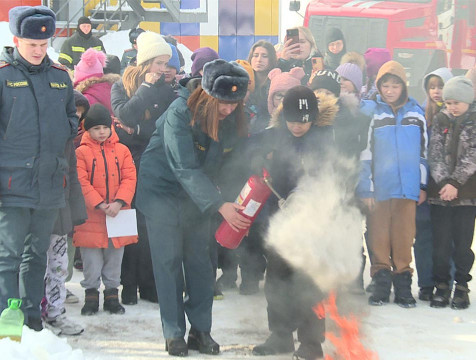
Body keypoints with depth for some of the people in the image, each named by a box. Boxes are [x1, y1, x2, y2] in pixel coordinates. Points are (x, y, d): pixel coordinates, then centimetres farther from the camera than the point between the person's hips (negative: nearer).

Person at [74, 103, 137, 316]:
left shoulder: (122, 151, 5)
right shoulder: (81, 153, -3)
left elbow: (129, 178, 0)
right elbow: (82, 183, -8)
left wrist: (119, 202, -14)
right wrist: (99, 204, -17)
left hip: (118, 214, 3)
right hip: (91, 216, -2)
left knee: (114, 259, 11)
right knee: (92, 261, 3)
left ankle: (112, 295, 22)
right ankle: (91, 295, 16)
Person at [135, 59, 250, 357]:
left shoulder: (233, 118, -11)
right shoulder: (180, 113, -27)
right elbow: (185, 169, -32)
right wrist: (219, 205, -38)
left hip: (199, 192, 4)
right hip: (163, 188, -4)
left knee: (200, 260, 3)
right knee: (169, 259, -4)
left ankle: (201, 330, 12)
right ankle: (174, 334, 4)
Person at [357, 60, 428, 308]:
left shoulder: (416, 113, 7)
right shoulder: (371, 112, 0)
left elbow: (423, 151, 13)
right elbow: (365, 154, -1)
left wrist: (422, 185, 10)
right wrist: (366, 189, -5)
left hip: (407, 186, 1)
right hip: (379, 186, -1)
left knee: (404, 234, 2)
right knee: (379, 234, 2)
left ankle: (403, 282, 9)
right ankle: (381, 282, 10)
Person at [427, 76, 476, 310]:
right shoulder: (440, 120, 8)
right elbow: (435, 153, 2)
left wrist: (455, 183, -16)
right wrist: (443, 183, -12)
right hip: (440, 192, 2)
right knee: (441, 242, 3)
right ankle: (441, 286, 12)